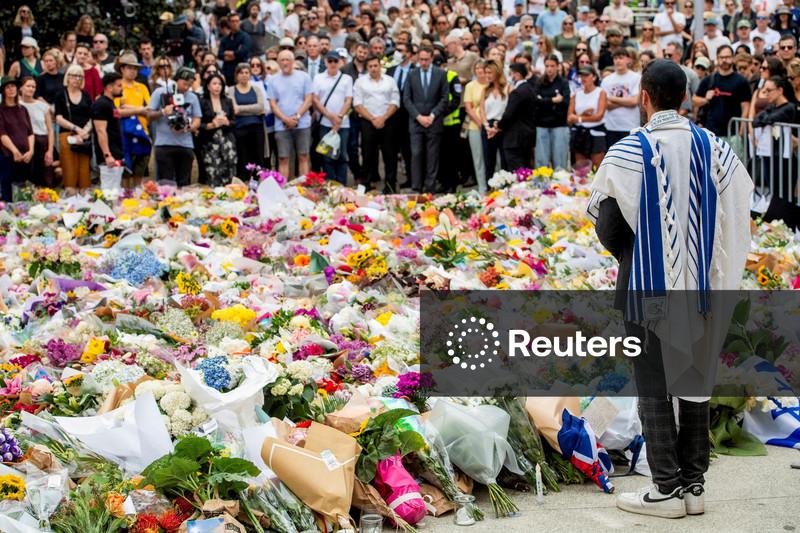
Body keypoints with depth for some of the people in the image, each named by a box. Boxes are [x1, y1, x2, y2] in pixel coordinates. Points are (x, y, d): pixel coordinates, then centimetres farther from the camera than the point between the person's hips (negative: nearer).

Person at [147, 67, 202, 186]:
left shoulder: (192, 97, 13)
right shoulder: (160, 93, 5)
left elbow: (197, 121, 9)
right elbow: (149, 115, 3)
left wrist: (188, 128, -11)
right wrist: (162, 112, -16)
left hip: (186, 145, 3)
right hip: (164, 144, -3)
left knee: (184, 183, 3)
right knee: (165, 182, -7)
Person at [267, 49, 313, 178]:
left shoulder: (304, 77, 4)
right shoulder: (273, 80, 8)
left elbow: (308, 100, 1)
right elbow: (273, 104, 4)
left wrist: (297, 116, -12)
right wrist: (286, 119, -11)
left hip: (302, 124, -1)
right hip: (282, 125, 1)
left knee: (303, 157, 1)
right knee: (283, 158, -1)